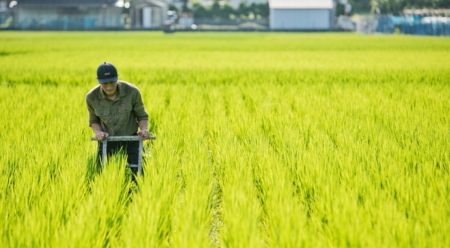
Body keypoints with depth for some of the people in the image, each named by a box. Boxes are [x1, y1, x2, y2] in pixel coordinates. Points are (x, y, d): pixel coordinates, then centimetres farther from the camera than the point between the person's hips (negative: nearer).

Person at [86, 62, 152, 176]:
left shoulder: (132, 92, -18)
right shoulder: (92, 97, -14)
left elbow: (142, 115, -2)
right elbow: (94, 120, 5)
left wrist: (144, 129, -21)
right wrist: (98, 132, -15)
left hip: (131, 140, -1)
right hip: (107, 141, 1)